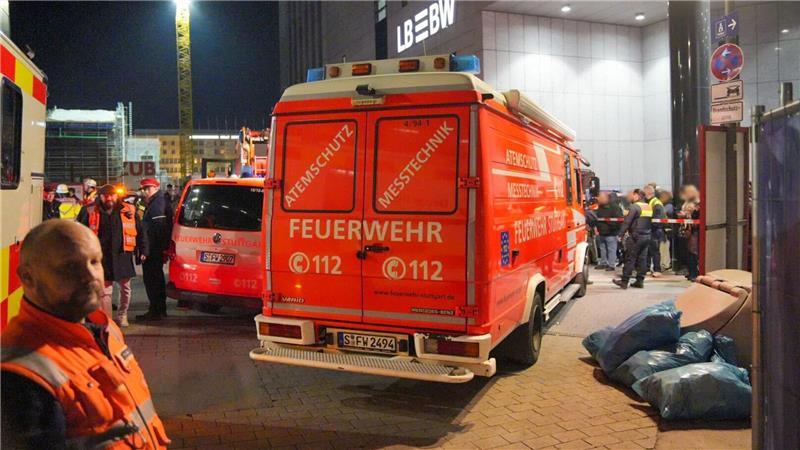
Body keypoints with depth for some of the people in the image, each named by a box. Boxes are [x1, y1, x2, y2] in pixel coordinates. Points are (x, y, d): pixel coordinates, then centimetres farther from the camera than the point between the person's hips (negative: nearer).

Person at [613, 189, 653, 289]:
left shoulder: (634, 207, -13)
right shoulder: (649, 207, 13)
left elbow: (627, 222, -17)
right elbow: (650, 222, 18)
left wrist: (621, 234, -14)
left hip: (636, 236, -8)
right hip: (647, 236, 8)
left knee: (630, 259, -4)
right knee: (642, 258, 9)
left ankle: (624, 281, -1)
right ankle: (640, 281, 12)